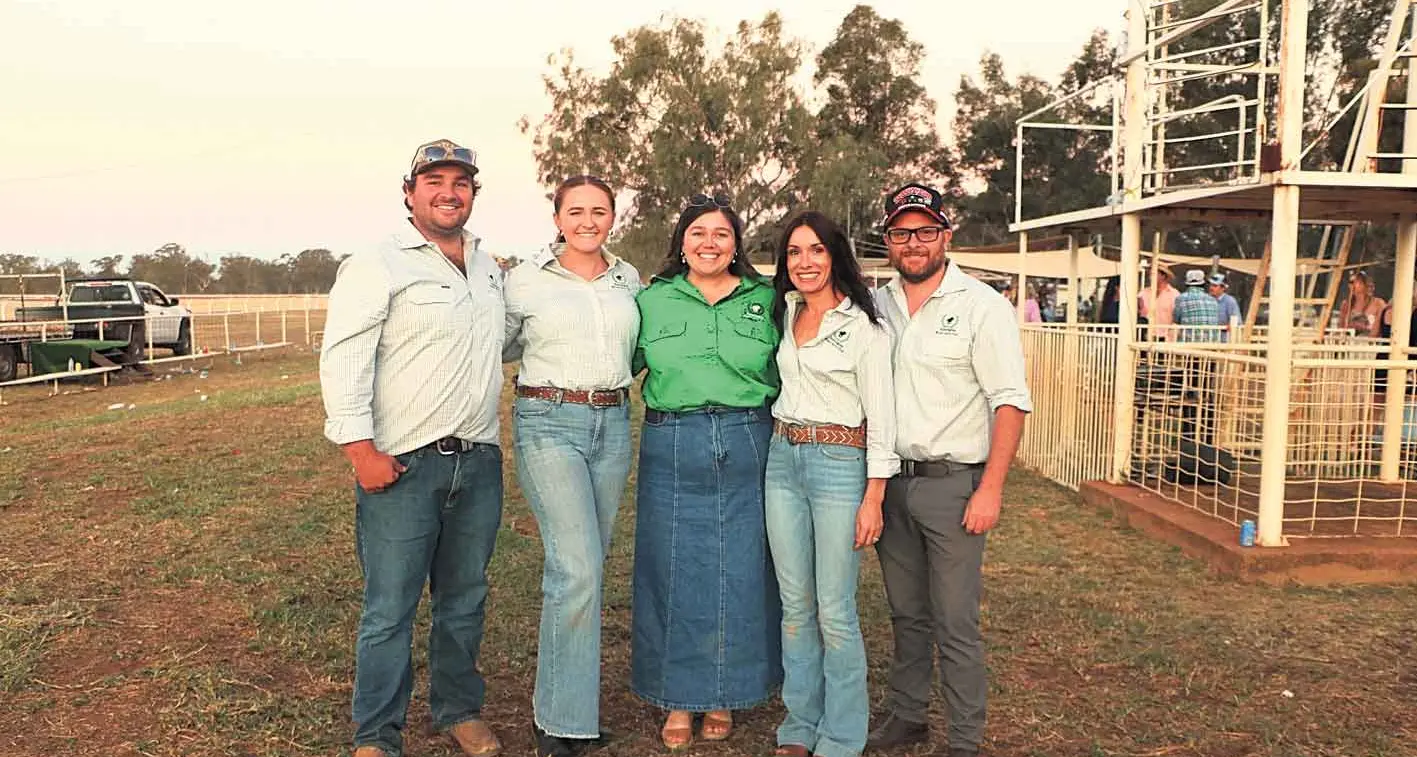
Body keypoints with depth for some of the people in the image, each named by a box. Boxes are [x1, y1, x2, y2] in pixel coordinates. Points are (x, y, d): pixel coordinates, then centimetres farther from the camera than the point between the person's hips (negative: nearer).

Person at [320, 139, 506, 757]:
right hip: (402, 468, -6)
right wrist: (361, 449, -18)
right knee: (390, 608, 0)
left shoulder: (490, 270, 15)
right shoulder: (376, 268, -6)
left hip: (479, 462, 6)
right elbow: (342, 360, -12)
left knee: (465, 598, 16)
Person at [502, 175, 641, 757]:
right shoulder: (525, 281, -2)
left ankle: (565, 688, 26)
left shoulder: (629, 280, 10)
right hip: (548, 422, -4)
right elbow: (501, 348, 12)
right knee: (577, 568, -14)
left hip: (612, 424, 5)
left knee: (585, 564, 11)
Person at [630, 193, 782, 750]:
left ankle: (724, 695, 24)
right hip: (671, 451, 0)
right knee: (674, 571, 5)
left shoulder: (766, 300, 6)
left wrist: (781, 441, 2)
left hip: (746, 451, 0)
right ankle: (678, 697, 21)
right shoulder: (653, 299, 7)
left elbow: (782, 377, 12)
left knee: (740, 572, 6)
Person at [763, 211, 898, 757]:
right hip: (783, 460, 6)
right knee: (795, 604, 11)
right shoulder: (786, 313, 10)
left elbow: (881, 416, -10)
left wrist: (873, 498, -13)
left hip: (839, 463, -6)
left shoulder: (863, 325, -8)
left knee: (834, 610, -2)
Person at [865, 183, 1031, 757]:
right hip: (890, 480, 5)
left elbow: (1011, 402, -10)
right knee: (906, 613, 17)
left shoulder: (982, 305, -7)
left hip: (952, 483, -5)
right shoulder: (876, 305, 8)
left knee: (955, 622, 1)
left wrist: (990, 490, -16)